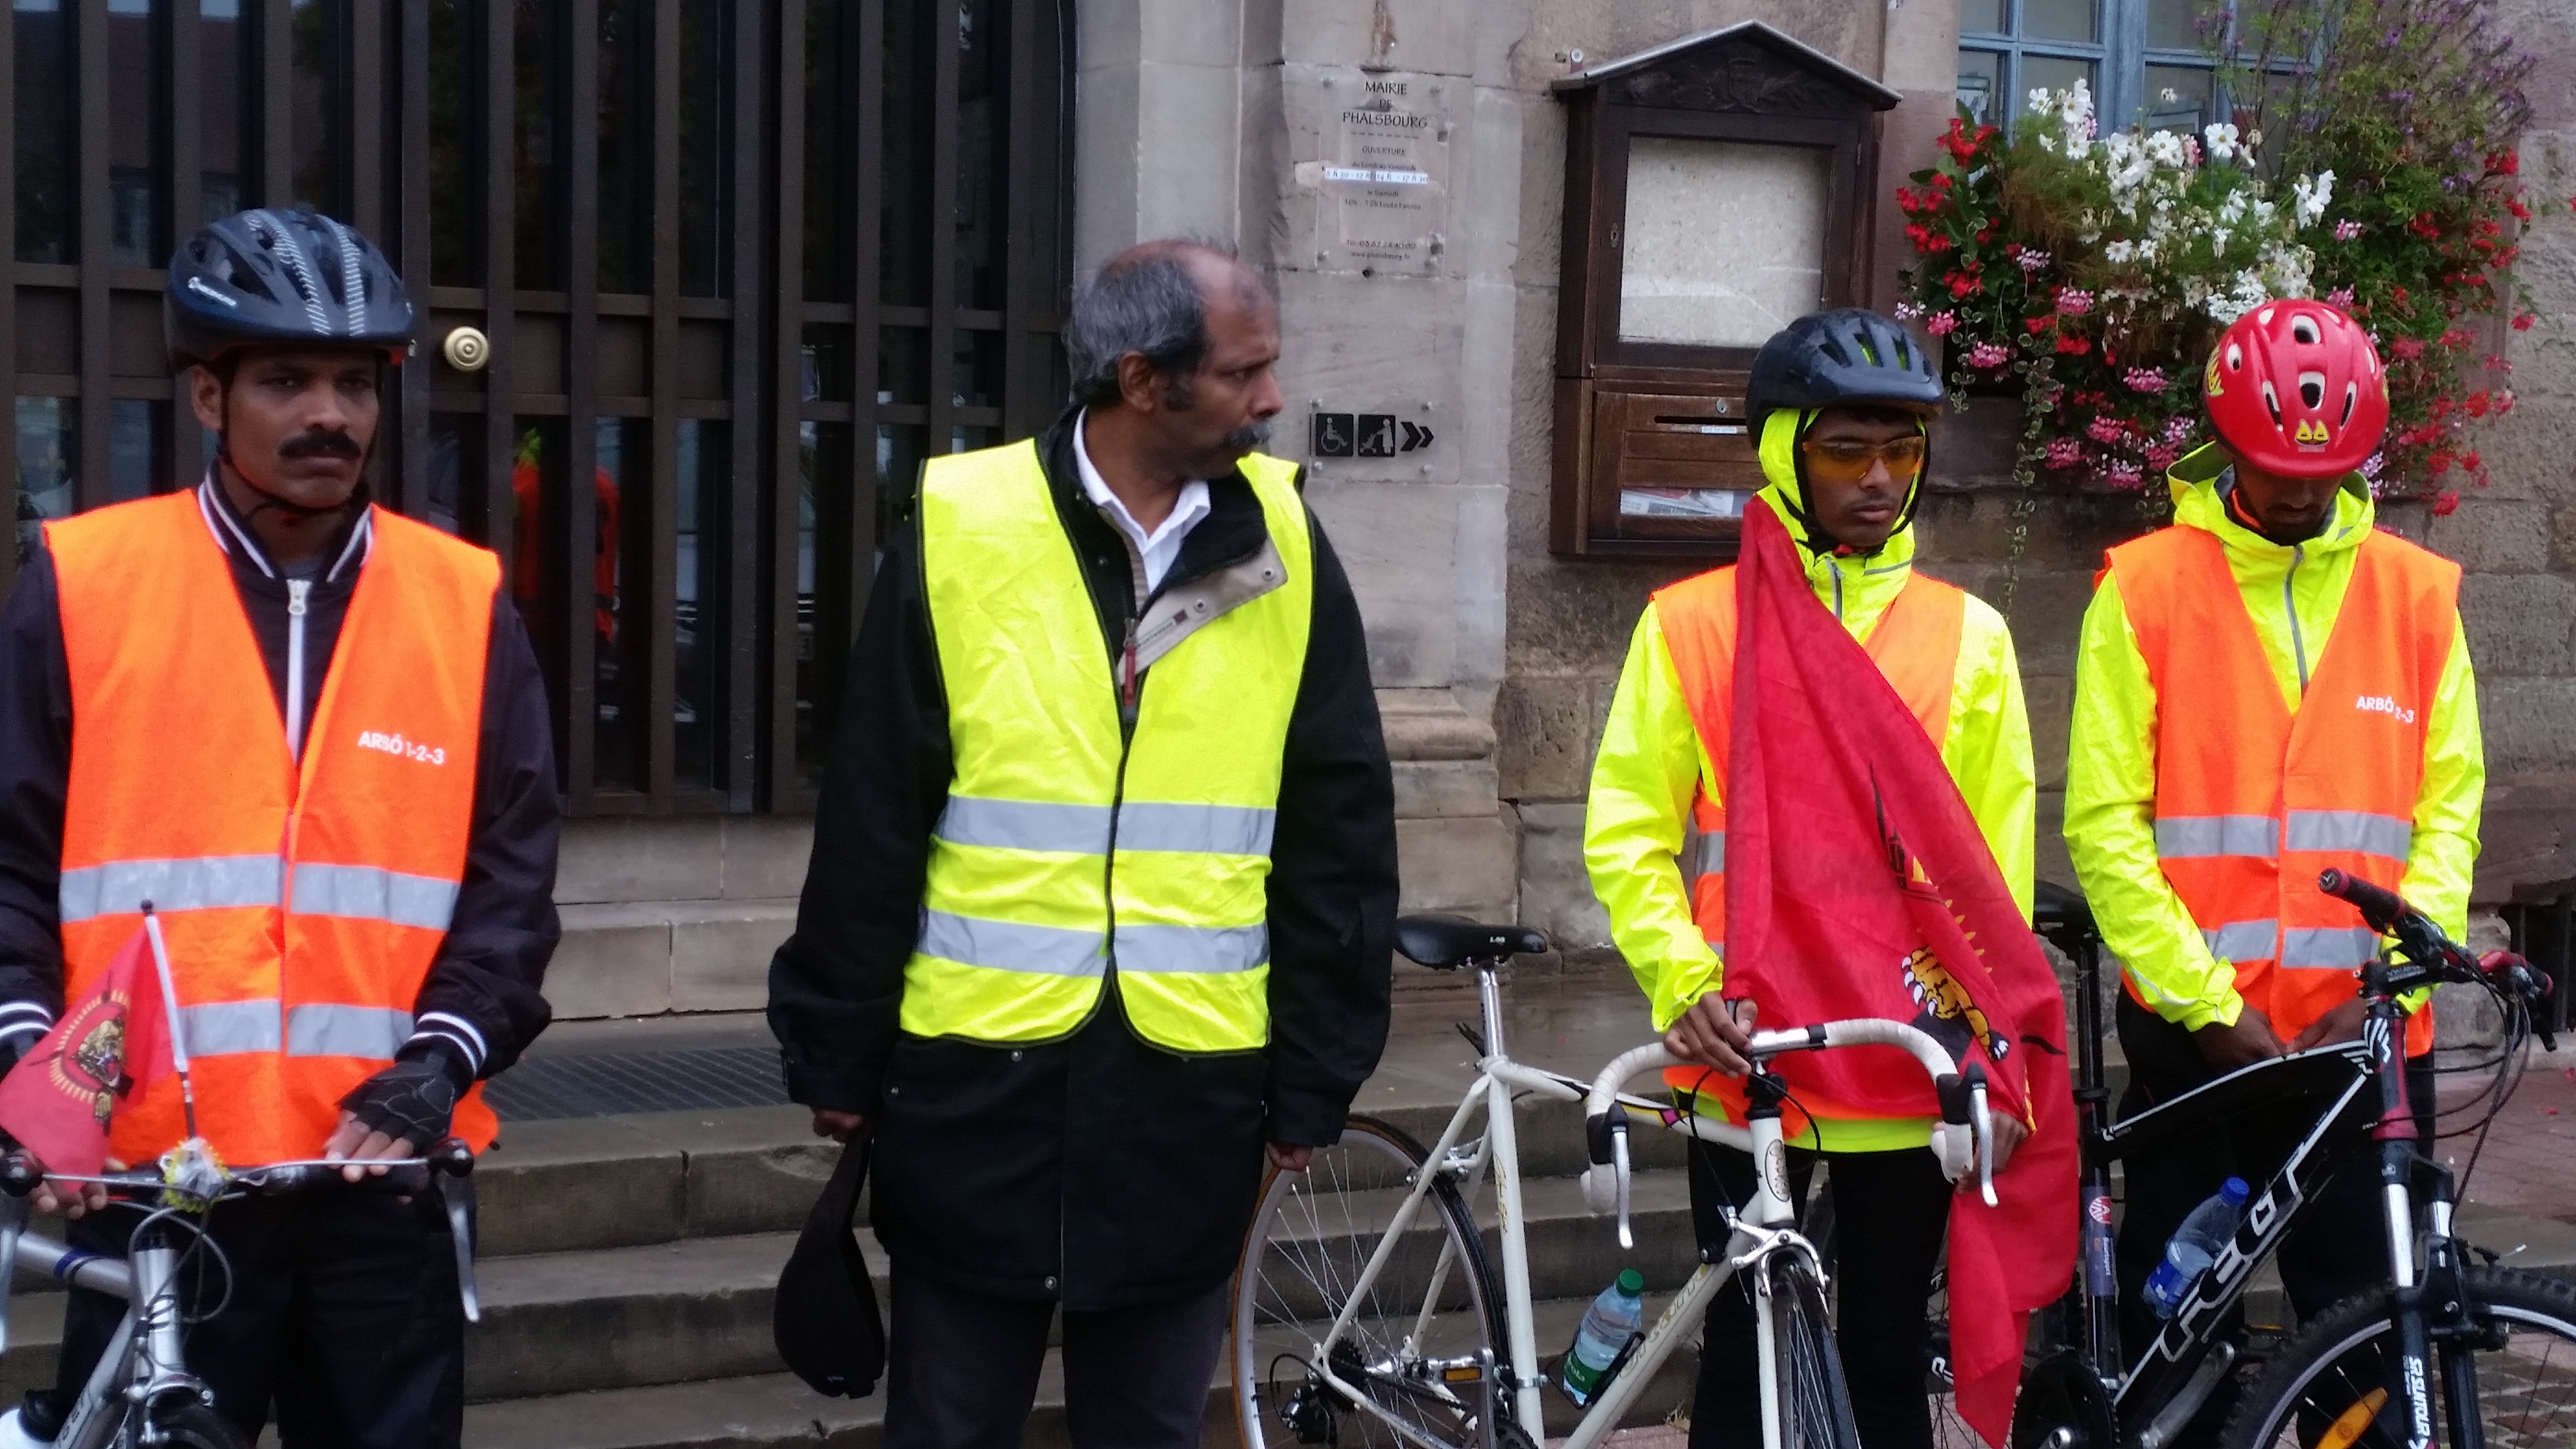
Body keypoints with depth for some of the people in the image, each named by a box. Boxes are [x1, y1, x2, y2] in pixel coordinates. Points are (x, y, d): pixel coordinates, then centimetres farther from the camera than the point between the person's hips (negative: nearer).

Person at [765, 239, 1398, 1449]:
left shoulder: (1284, 548, 0)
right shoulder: (961, 532, -7)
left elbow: (1338, 838, 4)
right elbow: (869, 831, -2)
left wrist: (1313, 1073, 4)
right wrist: (837, 1059, 1)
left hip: (1188, 1089, 2)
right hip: (979, 1079, -2)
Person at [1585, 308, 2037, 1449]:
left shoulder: (1969, 636, 6)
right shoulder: (1690, 625, 2)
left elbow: (2001, 864, 7)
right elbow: (1626, 836, 0)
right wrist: (1685, 983, -13)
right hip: (1748, 1062, -1)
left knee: (1888, 1357, 11)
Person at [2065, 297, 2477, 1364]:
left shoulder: (2415, 592, 7)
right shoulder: (2146, 588, -1)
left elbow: (2449, 807, 4)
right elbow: (2104, 822, -5)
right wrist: (2208, 1002, -11)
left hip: (2367, 1037, 2)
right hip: (2192, 1029, -2)